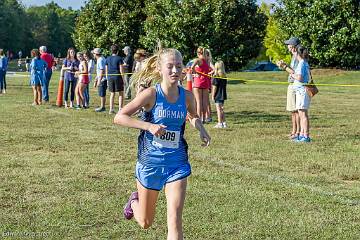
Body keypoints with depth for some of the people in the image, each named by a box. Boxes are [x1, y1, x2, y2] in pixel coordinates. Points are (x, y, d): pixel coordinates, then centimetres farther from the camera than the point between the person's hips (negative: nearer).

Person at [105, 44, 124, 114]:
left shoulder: (108, 59, 8)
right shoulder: (119, 58, -6)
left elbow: (106, 70, 10)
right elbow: (121, 70, -9)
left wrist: (107, 79, 16)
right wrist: (123, 79, -4)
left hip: (110, 77, 5)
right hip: (117, 77, -5)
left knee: (112, 94, 12)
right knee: (121, 93, 4)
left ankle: (111, 109, 10)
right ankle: (120, 109, -3)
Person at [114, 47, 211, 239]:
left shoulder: (187, 96, -3)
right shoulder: (151, 94, -15)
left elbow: (193, 117, 19)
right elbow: (119, 117, -16)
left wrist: (201, 129, -2)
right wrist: (149, 126, -27)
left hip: (177, 164, 2)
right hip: (150, 162, -2)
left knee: (175, 220, -12)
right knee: (145, 223, 16)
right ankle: (134, 201, 52)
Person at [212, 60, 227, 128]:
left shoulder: (216, 77, -15)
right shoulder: (224, 76, 7)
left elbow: (215, 87, -14)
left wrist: (213, 95, -8)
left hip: (218, 95, -7)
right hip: (223, 95, 7)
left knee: (218, 109, -4)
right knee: (222, 109, 16)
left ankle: (220, 123, -5)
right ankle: (224, 123, 19)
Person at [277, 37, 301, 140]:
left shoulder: (298, 57, -14)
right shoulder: (294, 56, 18)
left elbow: (295, 73, -21)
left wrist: (285, 66, -16)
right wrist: (284, 65, 15)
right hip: (291, 85, 11)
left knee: (296, 110, -10)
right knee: (292, 110, 12)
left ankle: (299, 132, -9)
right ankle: (294, 131, 17)